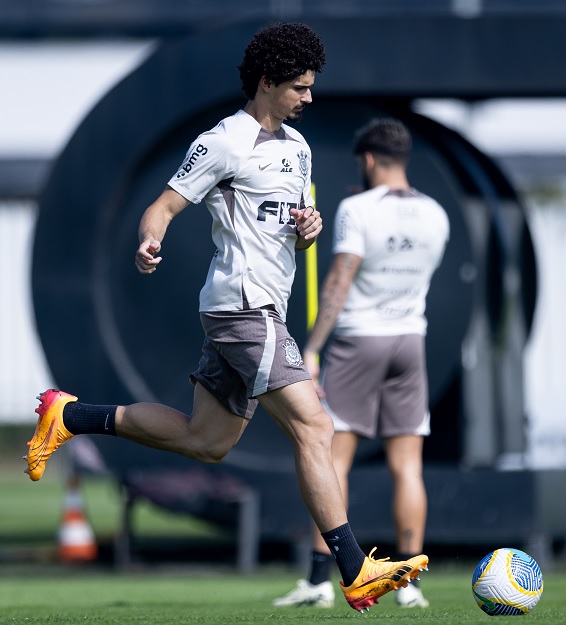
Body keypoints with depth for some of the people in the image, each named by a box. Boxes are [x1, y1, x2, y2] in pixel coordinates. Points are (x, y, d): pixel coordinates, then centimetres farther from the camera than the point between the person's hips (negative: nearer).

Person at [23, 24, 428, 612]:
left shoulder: (296, 145, 19)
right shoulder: (223, 143, -8)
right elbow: (165, 205, -10)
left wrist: (309, 226, 2)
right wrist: (150, 243, -32)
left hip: (261, 310, 10)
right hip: (243, 304, -10)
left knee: (205, 441, 14)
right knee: (313, 428, -15)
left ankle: (70, 417, 25)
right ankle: (356, 573, -18)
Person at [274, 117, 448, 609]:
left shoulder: (357, 210, -11)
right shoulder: (435, 215, 5)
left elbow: (338, 285, -17)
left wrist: (310, 351, -16)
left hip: (356, 341, -4)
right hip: (410, 343, 4)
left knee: (334, 461, -1)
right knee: (407, 467, 3)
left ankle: (320, 580, -5)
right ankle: (409, 583, -2)